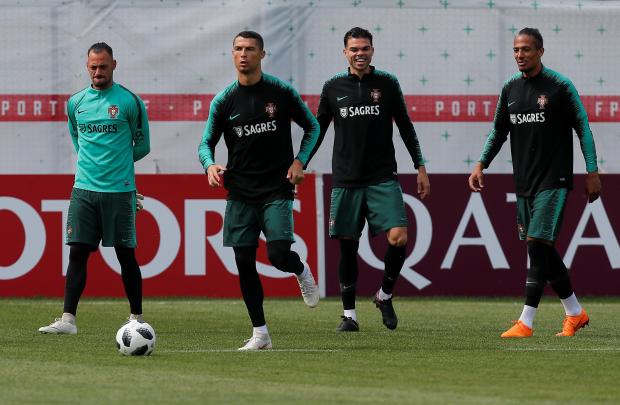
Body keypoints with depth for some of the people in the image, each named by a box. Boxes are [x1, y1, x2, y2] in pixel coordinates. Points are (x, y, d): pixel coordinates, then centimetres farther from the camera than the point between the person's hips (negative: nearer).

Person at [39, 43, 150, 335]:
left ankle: (137, 318, 13)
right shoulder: (76, 103, 9)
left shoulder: (130, 101, -3)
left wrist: (116, 162, 8)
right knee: (77, 252, -3)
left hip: (120, 190, -3)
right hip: (84, 188, 3)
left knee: (126, 254, 3)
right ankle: (68, 319, -5)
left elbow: (142, 146, 6)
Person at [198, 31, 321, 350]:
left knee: (278, 254, -17)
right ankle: (260, 334, 10)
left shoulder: (281, 92, -2)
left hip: (277, 190, -2)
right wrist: (210, 165, -16)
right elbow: (206, 143, 6)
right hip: (240, 192, 3)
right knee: (244, 262, 0)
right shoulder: (224, 101, 2)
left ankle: (301, 271, 21)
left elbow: (312, 127, 10)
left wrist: (300, 161, -4)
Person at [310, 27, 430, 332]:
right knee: (347, 247, 2)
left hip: (383, 178, -1)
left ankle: (385, 295, 9)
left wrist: (420, 168, 7)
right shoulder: (333, 88, 6)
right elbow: (317, 132, 13)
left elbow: (405, 127, 10)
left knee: (398, 238, -14)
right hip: (346, 181, 1)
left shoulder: (387, 84, 4)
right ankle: (349, 314, 12)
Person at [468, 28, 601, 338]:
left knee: (538, 244, -13)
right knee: (543, 250, 9)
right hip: (524, 181, 6)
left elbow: (582, 127, -4)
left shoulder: (559, 86, -8)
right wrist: (481, 165, 9)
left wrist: (592, 172, -7)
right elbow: (499, 131, 18)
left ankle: (525, 323, -13)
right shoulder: (510, 88, 9)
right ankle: (575, 314, 23)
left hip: (553, 180, -6)